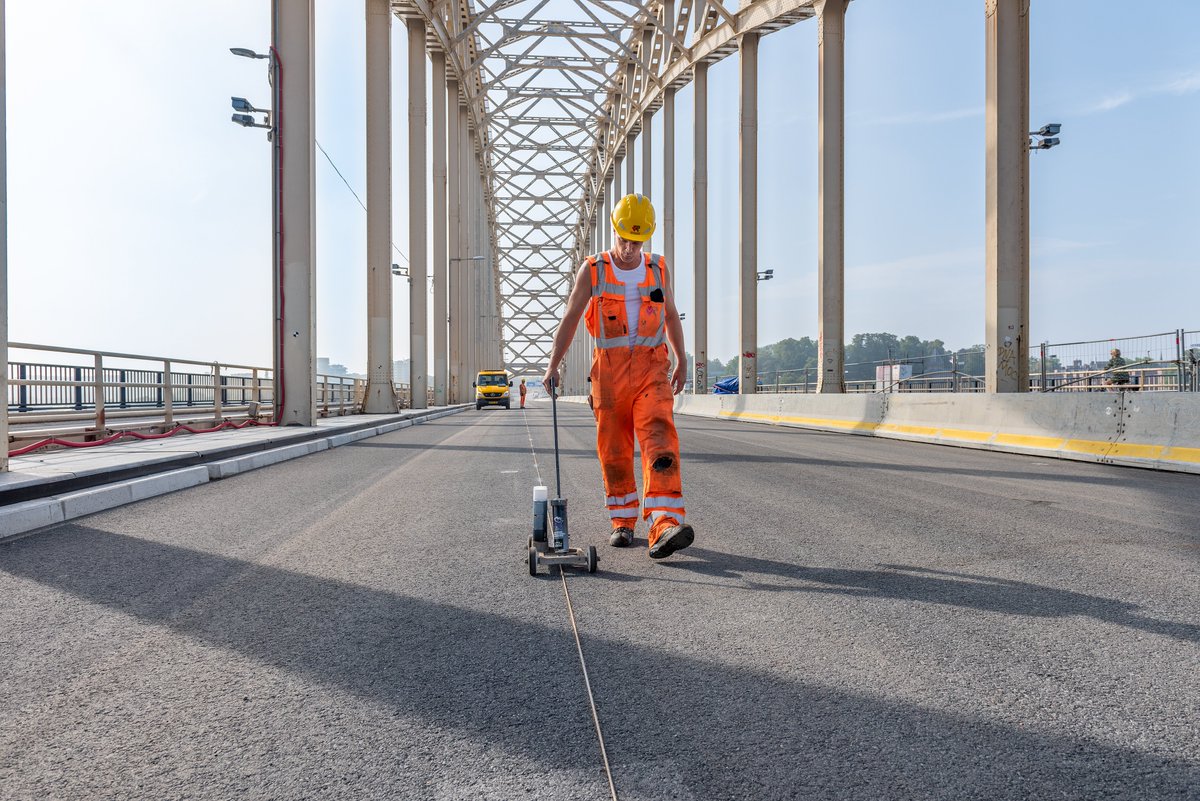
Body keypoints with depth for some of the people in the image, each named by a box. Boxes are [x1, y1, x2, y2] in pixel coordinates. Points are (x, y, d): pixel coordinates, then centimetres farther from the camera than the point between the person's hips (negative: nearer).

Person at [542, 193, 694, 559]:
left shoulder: (658, 269, 10)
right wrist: (553, 365, -6)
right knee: (613, 449, 4)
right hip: (609, 368, 0)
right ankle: (623, 522, 21)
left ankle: (665, 526, -25)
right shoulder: (592, 270, 4)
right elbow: (570, 319, 2)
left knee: (660, 440, -17)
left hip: (652, 367, 0)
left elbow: (671, 315, 22)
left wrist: (682, 361, 23)